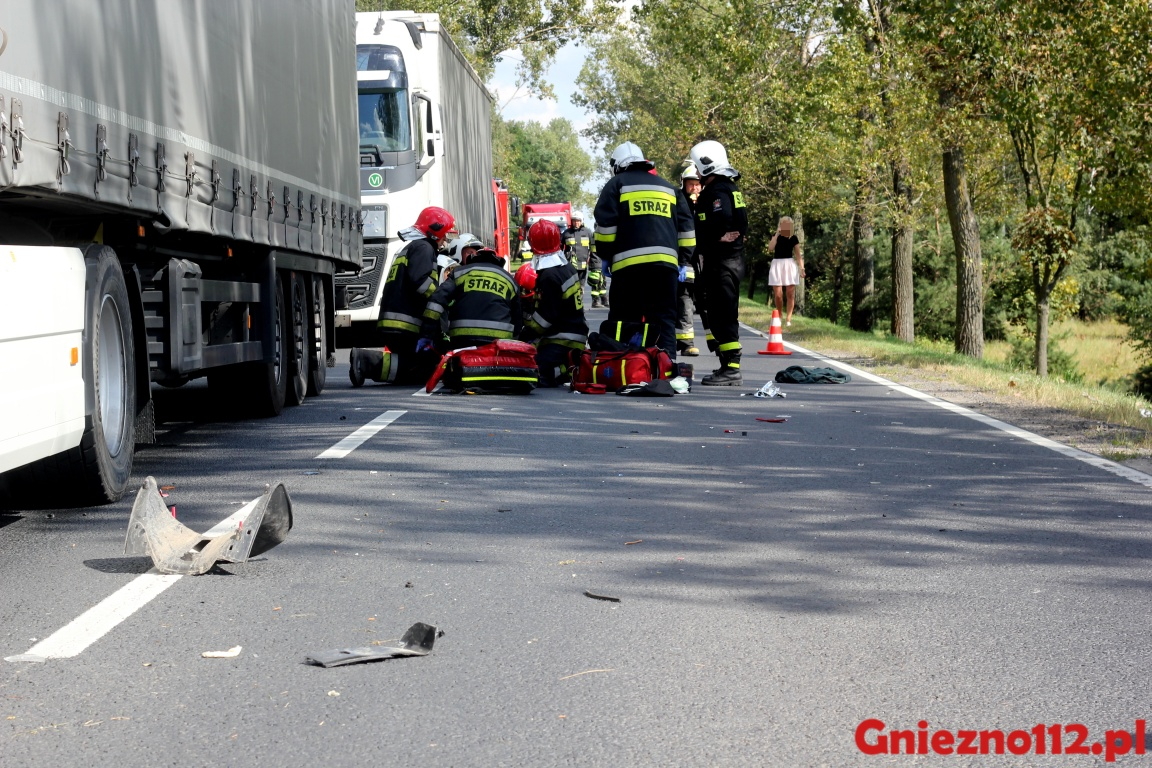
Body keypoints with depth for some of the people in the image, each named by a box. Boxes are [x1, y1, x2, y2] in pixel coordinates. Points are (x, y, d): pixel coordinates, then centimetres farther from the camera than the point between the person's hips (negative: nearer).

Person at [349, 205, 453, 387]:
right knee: (420, 371, -14)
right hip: (405, 326, -10)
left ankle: (364, 359, -2)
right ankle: (366, 361, -24)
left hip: (391, 326, 10)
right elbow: (419, 280, -18)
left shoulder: (408, 249, 32)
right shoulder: (423, 248, -1)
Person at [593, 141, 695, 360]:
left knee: (624, 321, 0)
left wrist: (605, 256, 8)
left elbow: (605, 224, 1)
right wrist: (683, 261, 22)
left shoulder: (617, 184, 10)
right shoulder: (668, 188, 24)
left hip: (628, 263, -3)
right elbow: (686, 227, 20)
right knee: (664, 320, 4)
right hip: (665, 262, 4)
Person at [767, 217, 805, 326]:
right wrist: (777, 234, -12)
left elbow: (798, 254, 6)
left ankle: (788, 318, 2)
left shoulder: (794, 238, 5)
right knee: (778, 294, -5)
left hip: (790, 264, 1)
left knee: (790, 293, -3)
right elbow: (770, 248, -13)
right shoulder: (776, 236, 3)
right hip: (777, 264, -1)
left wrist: (801, 267, -5)